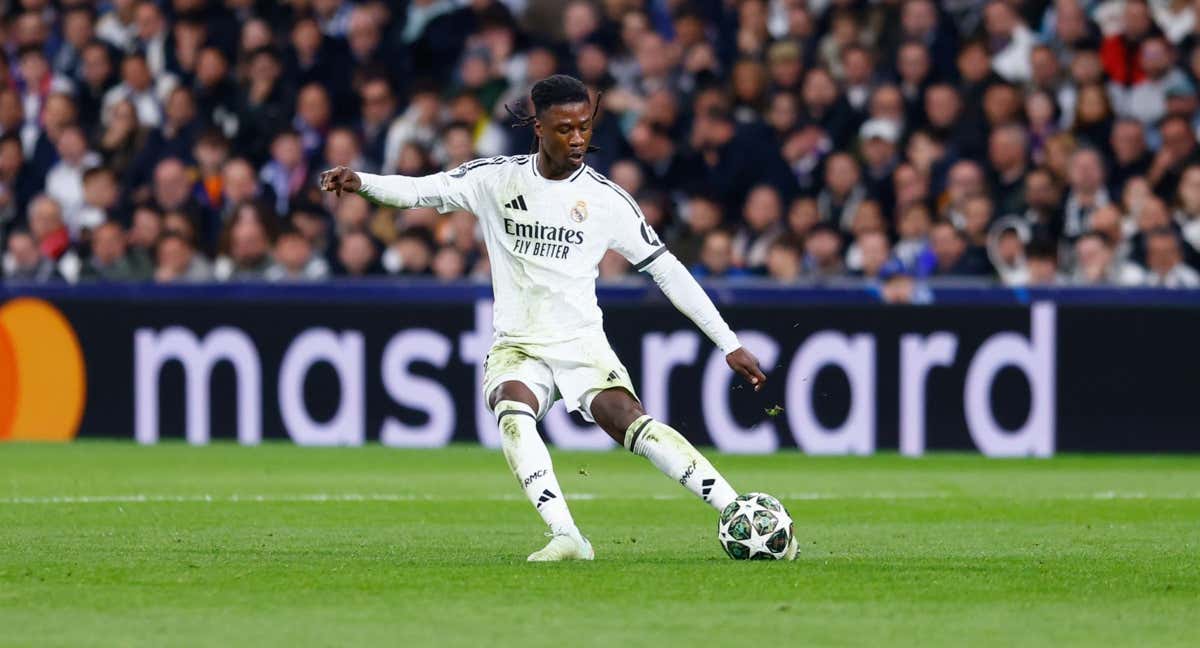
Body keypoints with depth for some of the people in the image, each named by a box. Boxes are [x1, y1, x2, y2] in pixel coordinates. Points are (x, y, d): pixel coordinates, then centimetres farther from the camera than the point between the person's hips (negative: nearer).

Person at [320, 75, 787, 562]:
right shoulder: (497, 179, 2)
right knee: (513, 414, -33)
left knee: (630, 421, -27)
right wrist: (361, 182, -18)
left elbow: (666, 270, 3)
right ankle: (566, 537, -40)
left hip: (582, 344, -1)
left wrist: (729, 343, 2)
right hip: (516, 347, 1)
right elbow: (421, 191, 4)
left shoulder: (606, 199, -1)